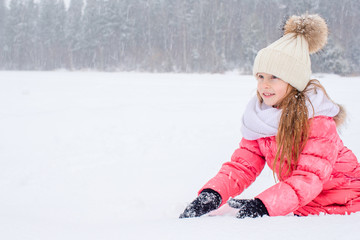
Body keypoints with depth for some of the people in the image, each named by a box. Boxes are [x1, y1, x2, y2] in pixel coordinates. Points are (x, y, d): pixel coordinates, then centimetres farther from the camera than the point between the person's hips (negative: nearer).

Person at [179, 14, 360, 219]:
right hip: (301, 205, 5)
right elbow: (243, 165, -4)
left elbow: (311, 175, -27)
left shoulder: (318, 117, -19)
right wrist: (212, 194, -23)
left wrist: (263, 205, -41)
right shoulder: (258, 116, -1)